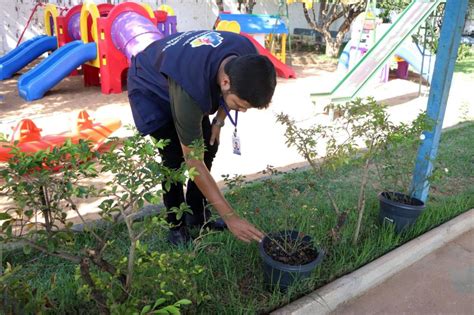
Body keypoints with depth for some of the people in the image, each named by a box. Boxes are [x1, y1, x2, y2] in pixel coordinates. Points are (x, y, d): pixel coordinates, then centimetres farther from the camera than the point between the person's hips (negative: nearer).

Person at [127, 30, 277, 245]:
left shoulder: (248, 56, -28)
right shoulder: (189, 89, -46)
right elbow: (192, 161, -37)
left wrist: (219, 121, -9)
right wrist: (229, 217, -35)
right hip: (150, 88, -6)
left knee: (208, 147, -2)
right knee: (175, 157, -17)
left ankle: (197, 216, 14)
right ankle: (176, 226, 3)